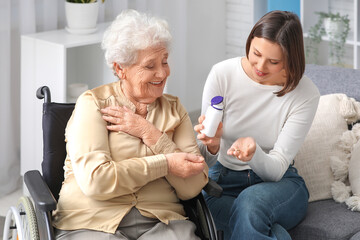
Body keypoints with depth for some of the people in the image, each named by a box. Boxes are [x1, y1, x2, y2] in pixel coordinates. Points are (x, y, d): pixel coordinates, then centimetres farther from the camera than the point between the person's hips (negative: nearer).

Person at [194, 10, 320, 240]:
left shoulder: (306, 94, -11)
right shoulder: (222, 74, -10)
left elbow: (276, 169, -13)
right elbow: (207, 160, -7)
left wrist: (253, 152, -35)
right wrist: (212, 145, -31)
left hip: (279, 183, 1)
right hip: (224, 180, 0)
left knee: (251, 201, -35)